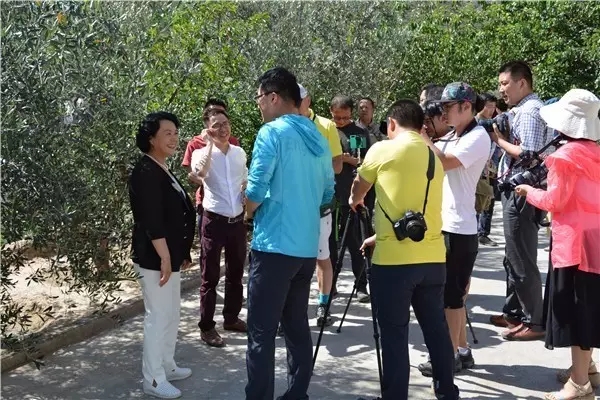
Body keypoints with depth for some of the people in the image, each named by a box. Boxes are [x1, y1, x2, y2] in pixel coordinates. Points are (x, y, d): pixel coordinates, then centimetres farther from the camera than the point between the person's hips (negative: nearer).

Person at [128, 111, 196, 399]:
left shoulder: (163, 170, 15)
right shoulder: (145, 172, -16)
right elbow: (152, 221, -23)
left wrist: (181, 254, 20)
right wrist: (164, 258, -24)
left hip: (170, 255, 10)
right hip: (154, 258, -10)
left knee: (171, 315, 17)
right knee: (158, 317, -3)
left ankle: (166, 366, 30)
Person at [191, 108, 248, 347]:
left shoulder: (240, 153, 8)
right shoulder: (202, 153, -7)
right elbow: (200, 172, -31)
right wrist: (209, 144, -23)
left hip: (238, 220, 5)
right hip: (214, 220, -5)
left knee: (235, 273, 16)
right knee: (210, 277, 1)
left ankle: (231, 318, 31)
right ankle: (206, 327, 9)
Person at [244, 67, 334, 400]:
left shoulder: (272, 133, -10)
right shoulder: (318, 138, 12)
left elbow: (255, 192, -15)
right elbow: (327, 195, 17)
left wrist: (248, 212, 5)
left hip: (275, 246, -8)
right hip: (307, 247, 8)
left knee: (262, 333, -3)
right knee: (298, 327, 14)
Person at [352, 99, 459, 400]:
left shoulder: (383, 149, -3)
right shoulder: (435, 156, 14)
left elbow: (358, 191, 13)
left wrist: (354, 201, 36)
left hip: (394, 259, -6)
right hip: (433, 258, 6)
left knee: (394, 333, 1)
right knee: (436, 327, 16)